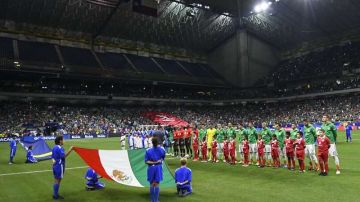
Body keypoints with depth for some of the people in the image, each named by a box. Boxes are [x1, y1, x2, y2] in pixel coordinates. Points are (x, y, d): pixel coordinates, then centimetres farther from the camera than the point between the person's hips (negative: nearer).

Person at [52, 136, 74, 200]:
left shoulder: (54, 147, 11)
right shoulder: (59, 148, -19)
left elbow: (52, 156, 16)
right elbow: (63, 156, -29)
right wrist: (70, 150, -28)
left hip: (55, 165, 10)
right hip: (59, 166, -10)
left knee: (56, 180, 16)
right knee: (58, 180, -1)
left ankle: (55, 194, 23)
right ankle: (56, 195, 6)